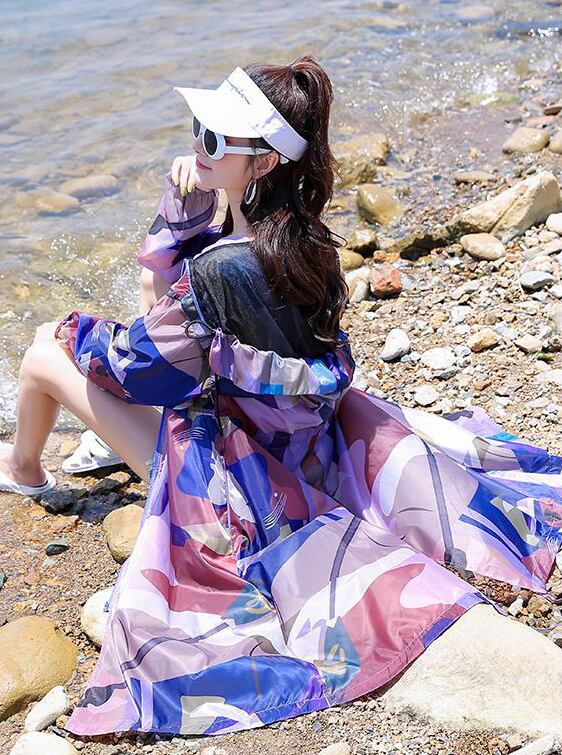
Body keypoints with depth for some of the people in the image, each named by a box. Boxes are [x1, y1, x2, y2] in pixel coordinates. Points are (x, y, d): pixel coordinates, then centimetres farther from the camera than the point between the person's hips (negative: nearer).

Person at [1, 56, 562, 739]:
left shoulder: (222, 269, -35)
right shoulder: (298, 230, -11)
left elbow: (138, 369, -19)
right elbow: (167, 271, 7)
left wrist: (78, 338, 1)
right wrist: (184, 200, -11)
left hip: (220, 454, -7)